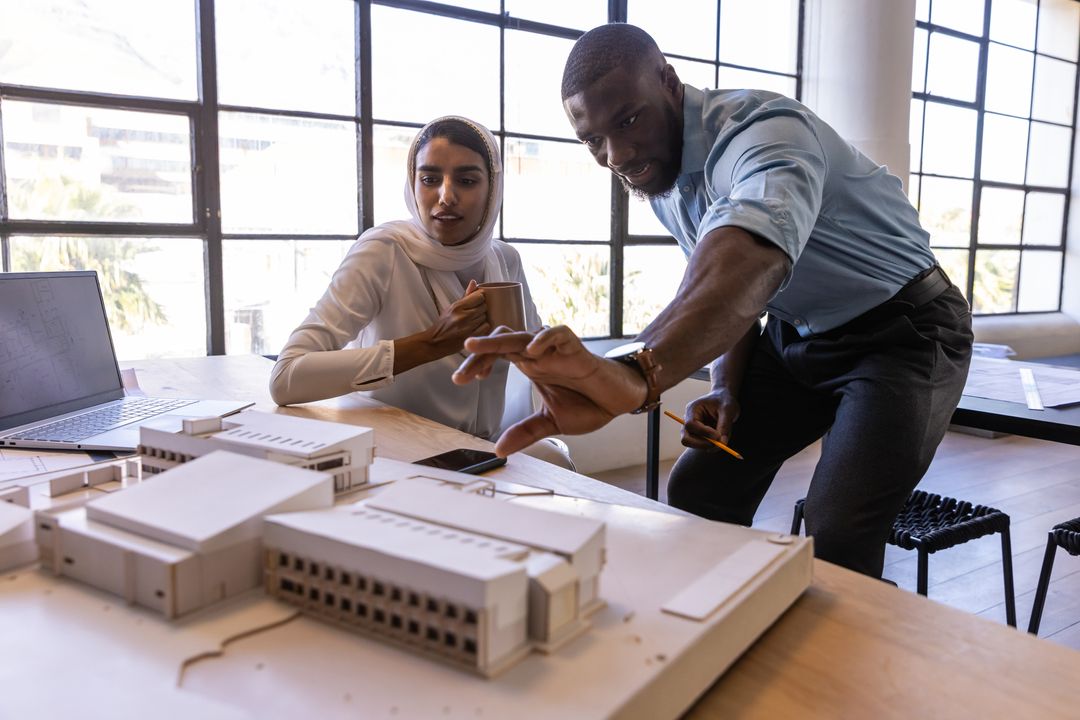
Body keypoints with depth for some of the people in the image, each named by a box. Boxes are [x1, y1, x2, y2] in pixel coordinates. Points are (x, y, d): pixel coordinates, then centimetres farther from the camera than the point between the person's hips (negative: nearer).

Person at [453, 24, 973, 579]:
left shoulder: (762, 128, -30)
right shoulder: (657, 180, -2)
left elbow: (750, 256, -52)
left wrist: (636, 372, -70)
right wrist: (727, 387, -10)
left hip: (902, 332, -7)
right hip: (796, 332, 7)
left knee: (836, 541, -22)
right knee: (696, 491, 2)